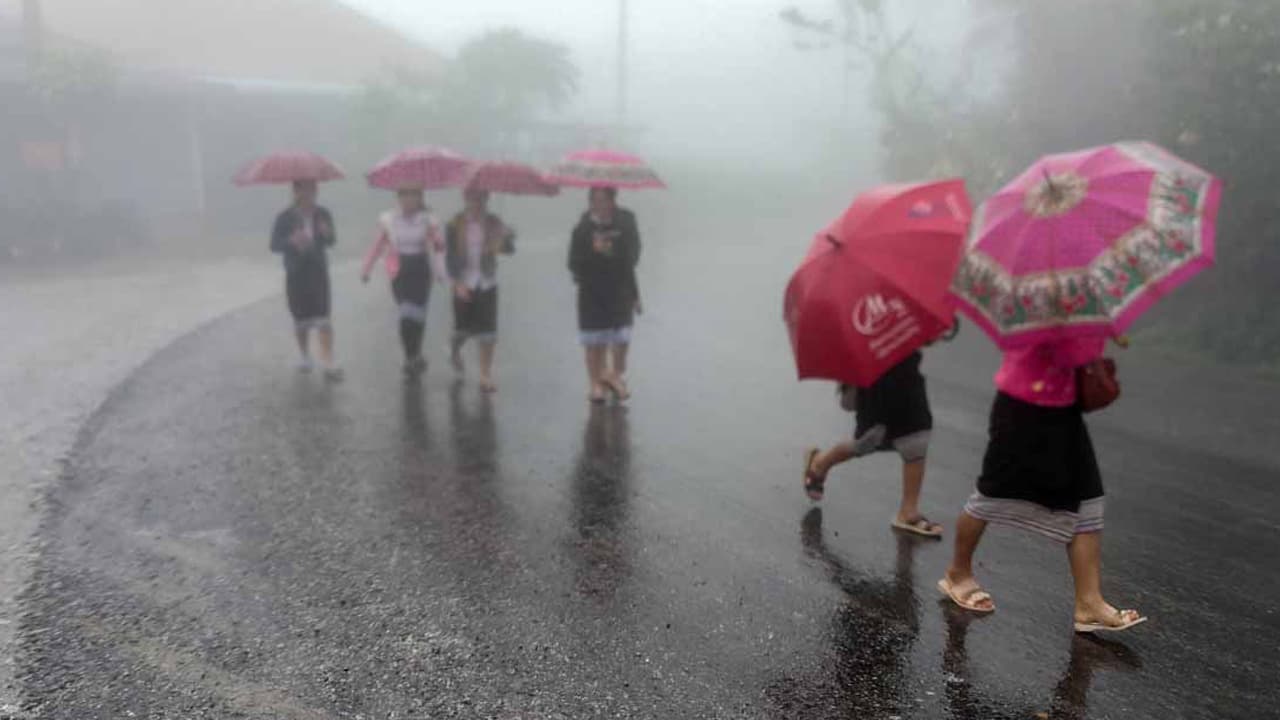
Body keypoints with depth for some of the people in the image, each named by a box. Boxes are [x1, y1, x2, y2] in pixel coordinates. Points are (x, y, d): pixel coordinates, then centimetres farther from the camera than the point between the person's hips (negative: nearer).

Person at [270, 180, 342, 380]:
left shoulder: (323, 215, -2)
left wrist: (328, 233, -18)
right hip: (296, 275, 0)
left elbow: (331, 242, 5)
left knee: (323, 318, -9)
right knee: (301, 319, 11)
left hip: (318, 272, 0)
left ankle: (328, 363, -11)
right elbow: (274, 245, -7)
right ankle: (305, 356, 31)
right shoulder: (285, 218, -7)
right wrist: (292, 241, -27)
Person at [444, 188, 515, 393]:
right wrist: (457, 283, -16)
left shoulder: (494, 223, -1)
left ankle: (486, 376, 3)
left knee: (487, 332, -4)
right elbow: (450, 257, -6)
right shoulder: (455, 225, -5)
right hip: (464, 284, -1)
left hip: (487, 284, 1)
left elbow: (509, 249, -9)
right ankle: (456, 349, 44)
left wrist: (507, 238, -32)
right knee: (463, 329, 9)